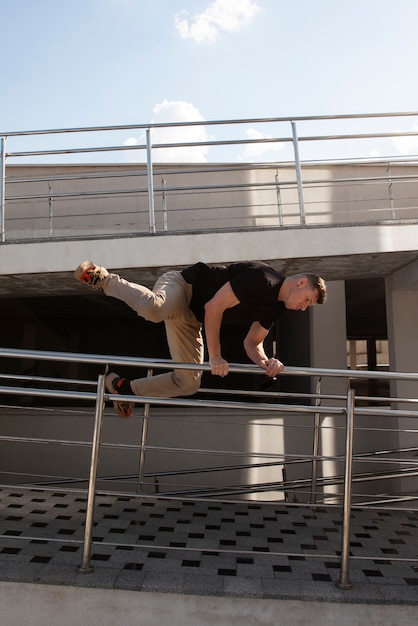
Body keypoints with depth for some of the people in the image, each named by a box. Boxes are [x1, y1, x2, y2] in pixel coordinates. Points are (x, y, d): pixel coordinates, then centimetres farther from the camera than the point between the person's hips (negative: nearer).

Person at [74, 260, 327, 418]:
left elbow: (252, 342, 10)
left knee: (188, 382, 1)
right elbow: (213, 306, -25)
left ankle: (125, 388, 18)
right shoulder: (263, 279, -22)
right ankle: (104, 279, -13)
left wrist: (266, 362, -12)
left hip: (191, 318, 8)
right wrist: (215, 356, -21)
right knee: (154, 308, -43)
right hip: (182, 285, -8)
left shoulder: (276, 308, 7)